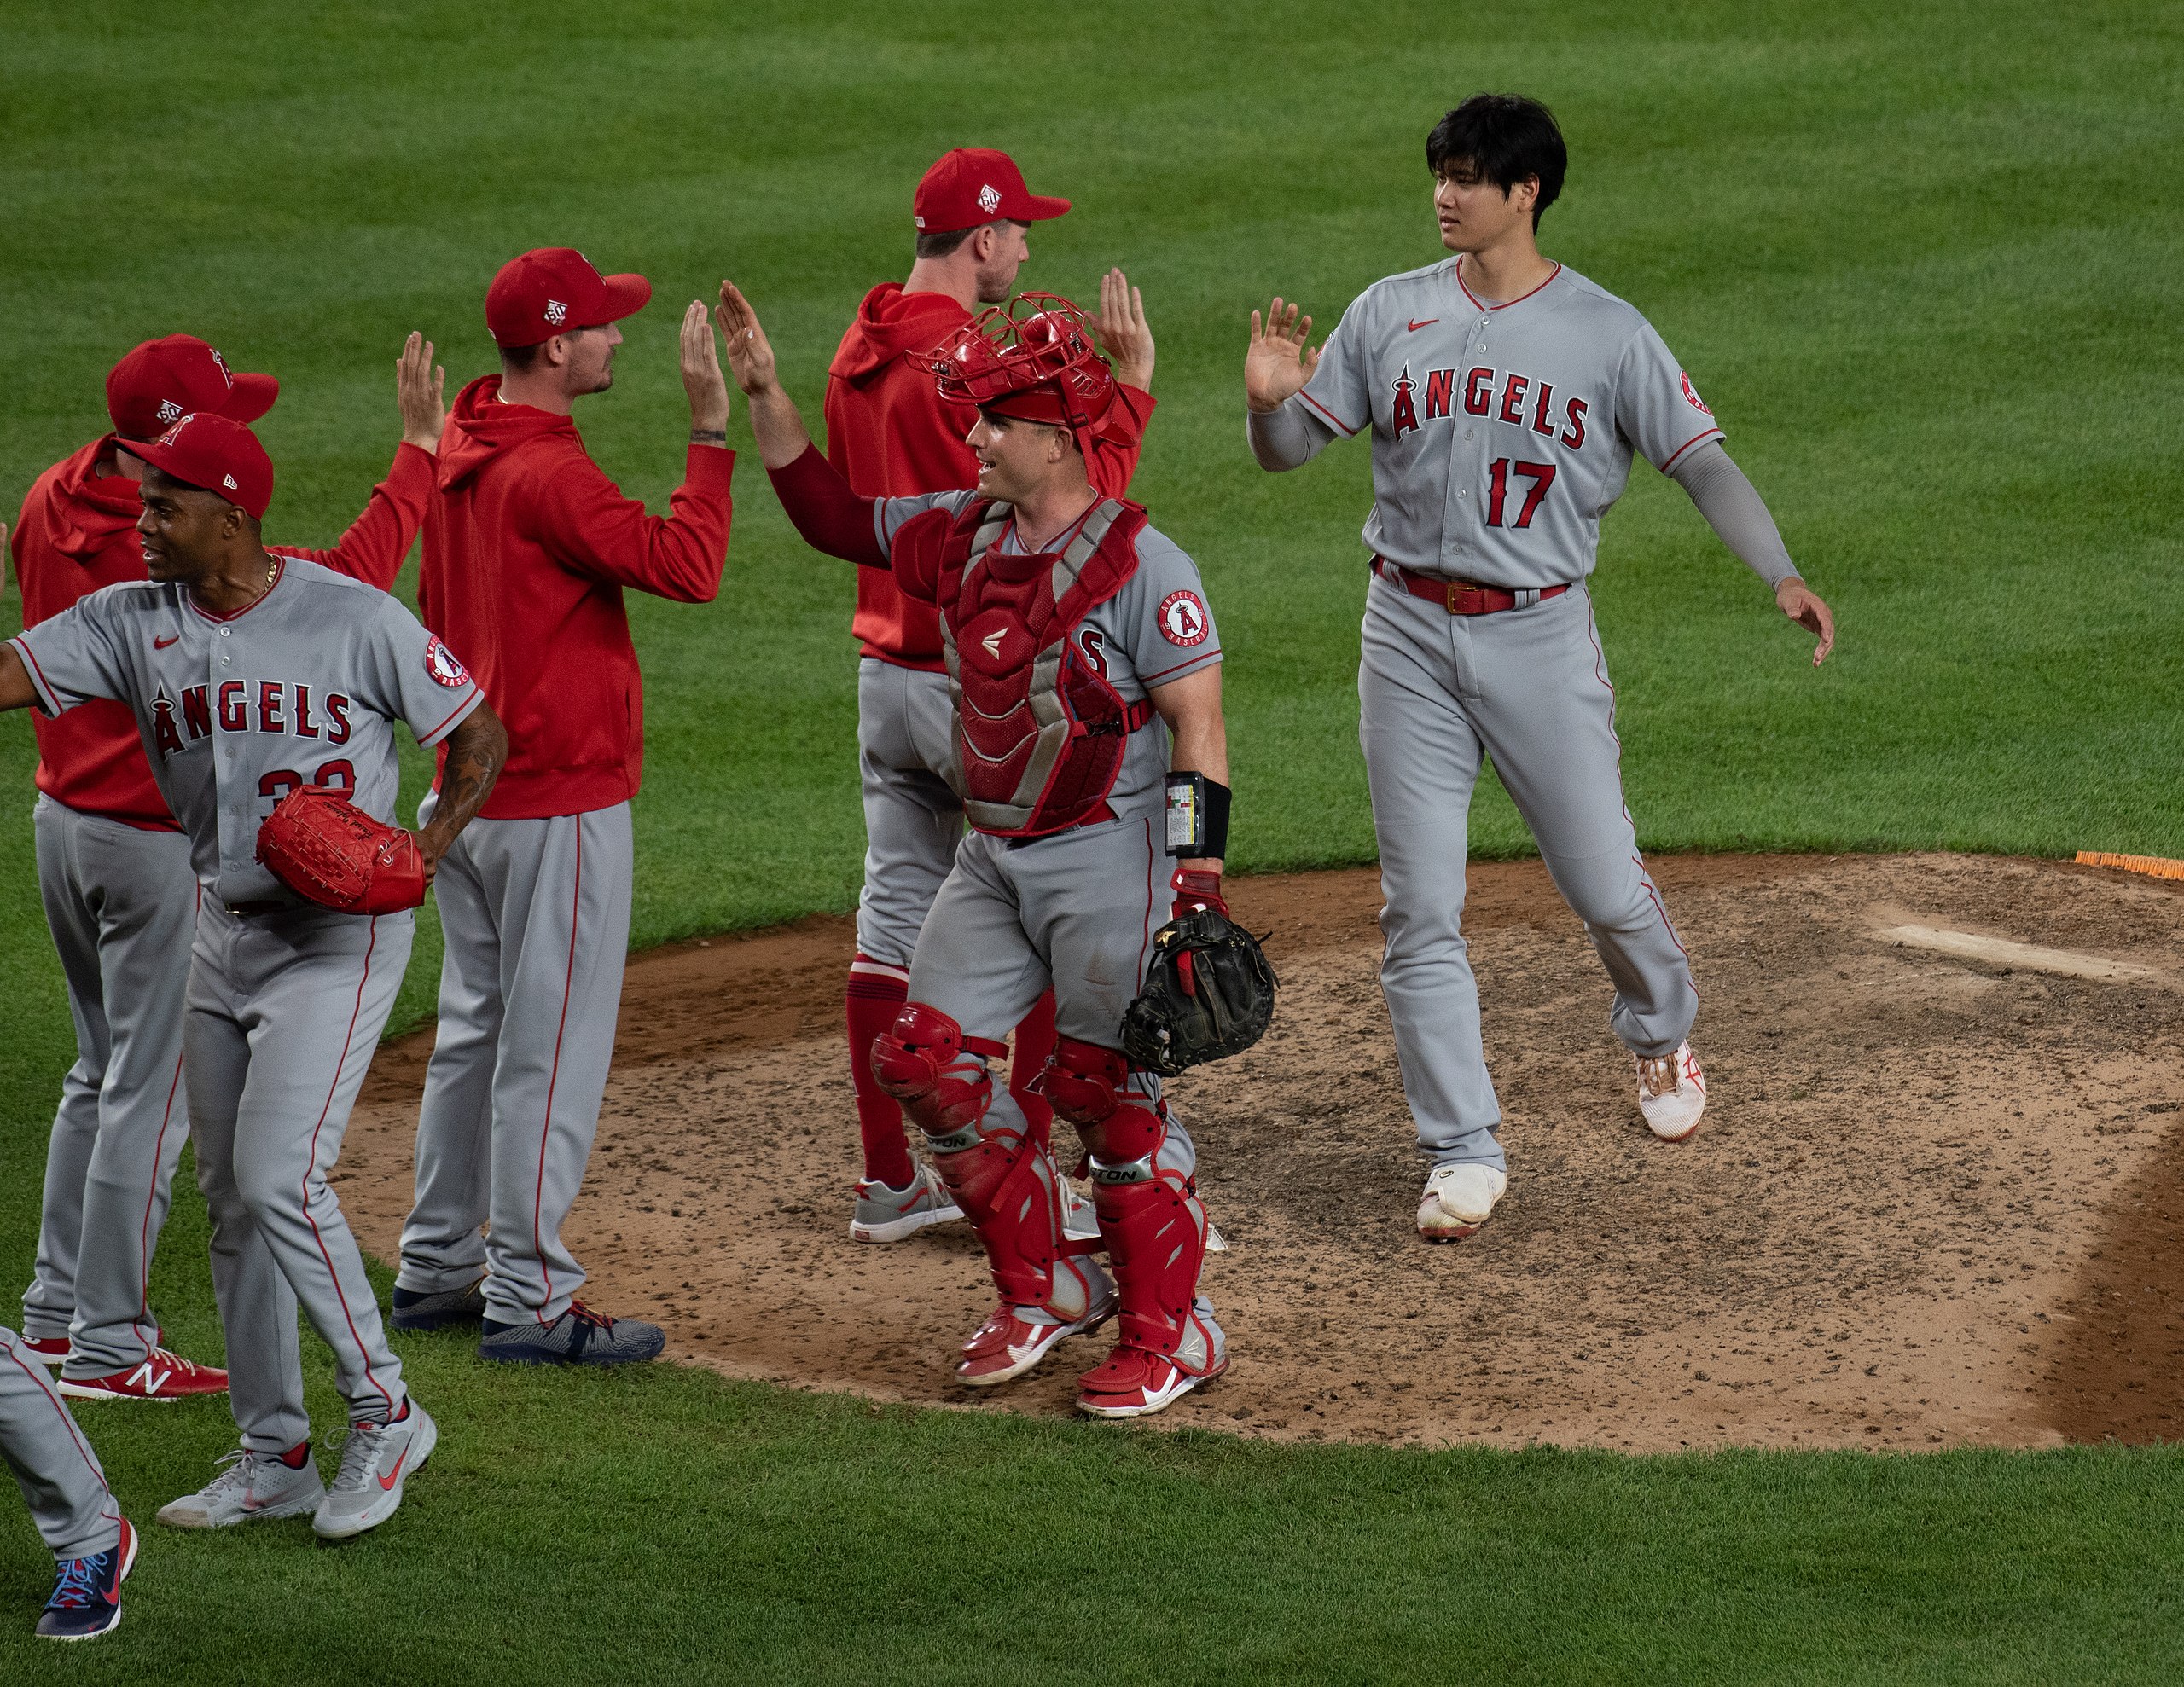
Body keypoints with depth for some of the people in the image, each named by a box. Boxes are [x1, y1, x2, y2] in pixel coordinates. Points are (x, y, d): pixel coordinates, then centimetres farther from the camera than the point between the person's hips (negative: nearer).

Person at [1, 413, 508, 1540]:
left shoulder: (354, 619, -13)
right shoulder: (131, 623, 0)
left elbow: (479, 734, -5)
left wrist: (431, 844, -19)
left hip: (338, 936, -6)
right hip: (222, 933, 7)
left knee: (279, 1180, -16)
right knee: (231, 1198, 9)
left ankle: (384, 1413, 0)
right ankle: (273, 1456, 19)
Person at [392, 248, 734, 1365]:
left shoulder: (457, 452, 7)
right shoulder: (546, 475, -22)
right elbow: (685, 565, -30)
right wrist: (710, 433, -23)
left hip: (464, 793, 10)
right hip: (558, 803, -10)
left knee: (475, 1025, 18)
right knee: (552, 1043, -3)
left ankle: (437, 1269, 25)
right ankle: (528, 1299, 1)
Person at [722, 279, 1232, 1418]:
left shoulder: (1140, 564, -15)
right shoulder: (962, 536, 7)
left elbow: (1197, 724, -17)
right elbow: (833, 517, 18)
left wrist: (1202, 882, -22)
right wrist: (765, 395, 8)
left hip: (1106, 855, -8)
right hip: (992, 856, 8)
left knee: (1105, 1088, -5)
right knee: (927, 1062, 5)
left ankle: (1172, 1332, 8)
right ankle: (1050, 1286, 18)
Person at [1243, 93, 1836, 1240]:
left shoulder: (1607, 334, -3)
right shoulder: (1391, 316, 3)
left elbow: (1698, 459, -4)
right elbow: (1288, 449, 4)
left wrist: (1781, 575, -17)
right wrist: (1268, 400, -19)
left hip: (1540, 638, -2)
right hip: (1411, 638, 2)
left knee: (1604, 887, 3)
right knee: (1419, 910, -1)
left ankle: (1660, 1035, 36)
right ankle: (1463, 1155, 8)